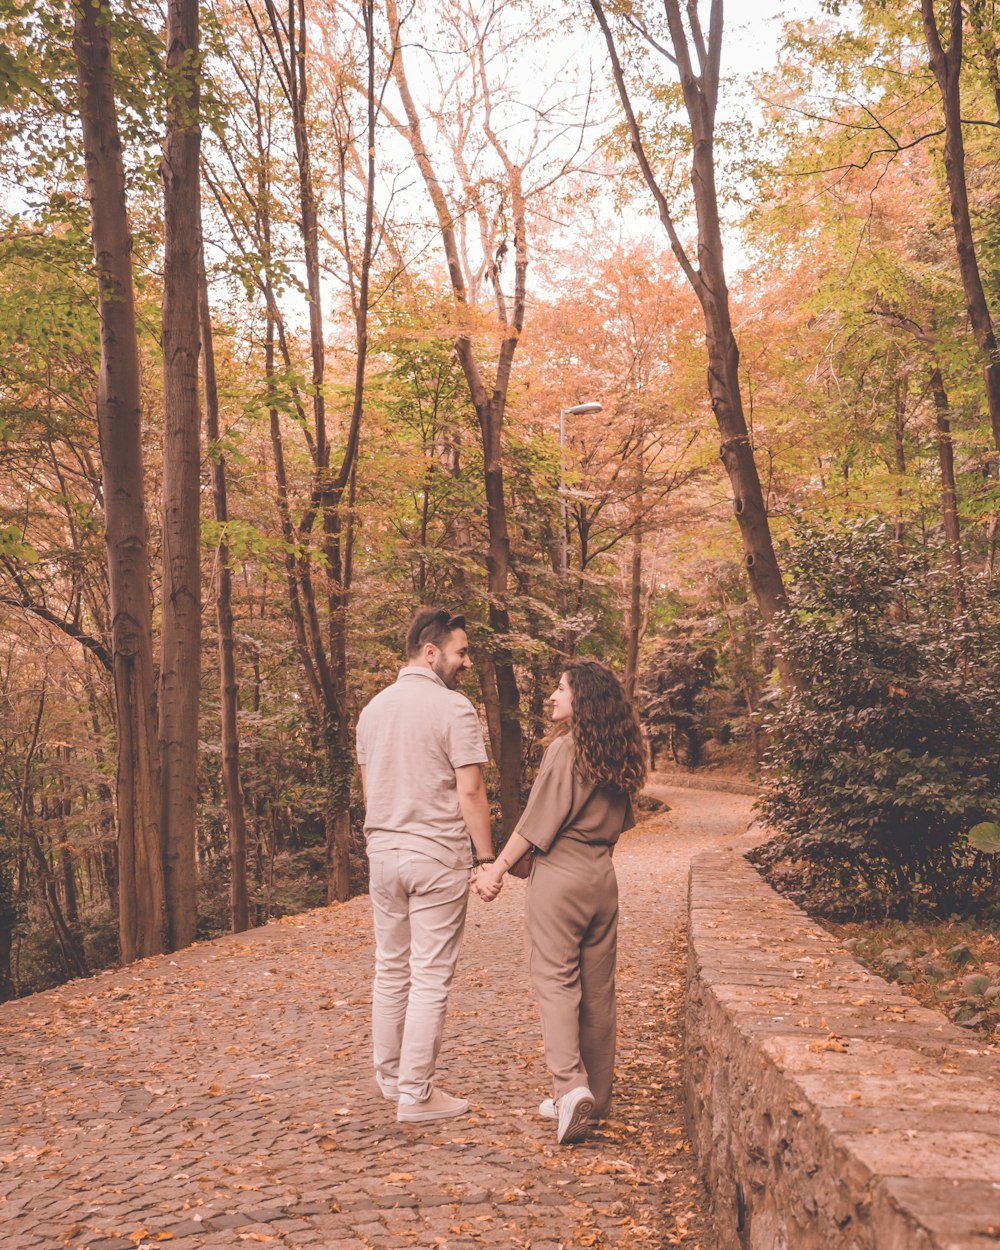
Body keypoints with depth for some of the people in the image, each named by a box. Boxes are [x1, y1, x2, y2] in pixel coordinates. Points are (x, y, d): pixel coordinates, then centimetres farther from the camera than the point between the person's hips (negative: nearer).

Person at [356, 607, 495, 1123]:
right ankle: (415, 1094, 5)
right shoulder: (453, 708, -12)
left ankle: (389, 1076, 28)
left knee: (390, 969, 17)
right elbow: (470, 791, -15)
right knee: (430, 978, 0)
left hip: (383, 850, 7)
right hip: (437, 854, -7)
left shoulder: (374, 707, 9)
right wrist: (486, 857, -9)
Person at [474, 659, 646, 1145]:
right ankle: (595, 1096, 18)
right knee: (598, 987, 11)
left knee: (555, 981, -3)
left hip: (559, 875, -6)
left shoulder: (564, 749, -13)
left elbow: (537, 822, -13)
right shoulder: (618, 755, 7)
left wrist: (497, 868, -7)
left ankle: (570, 1086, -17)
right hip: (603, 877, 7)